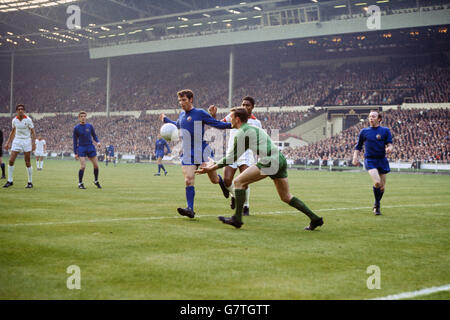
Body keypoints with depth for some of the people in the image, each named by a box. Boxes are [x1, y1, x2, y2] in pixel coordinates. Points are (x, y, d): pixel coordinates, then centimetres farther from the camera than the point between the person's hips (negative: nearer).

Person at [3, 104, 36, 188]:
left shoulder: (28, 120, -9)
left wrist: (33, 144, -15)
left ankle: (30, 182, 9)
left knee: (28, 163, -2)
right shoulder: (14, 120, 3)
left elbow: (33, 132, -6)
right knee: (11, 161, -6)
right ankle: (10, 181, 4)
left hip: (26, 141, -3)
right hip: (16, 141, 3)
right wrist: (8, 142, 16)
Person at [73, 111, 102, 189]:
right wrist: (75, 153, 0)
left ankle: (96, 181, 23)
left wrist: (98, 142, -6)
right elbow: (75, 141, 4)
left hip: (91, 147, 3)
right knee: (83, 166, -14)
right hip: (81, 148, -3)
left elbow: (94, 136, 16)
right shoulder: (76, 128, -1)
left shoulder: (90, 126, 5)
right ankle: (80, 183, 2)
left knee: (96, 165, 2)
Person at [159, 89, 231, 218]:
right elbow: (177, 125, 36)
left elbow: (218, 124, -4)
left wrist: (233, 125, -15)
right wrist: (165, 119, 46)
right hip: (187, 155, 4)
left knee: (214, 179, -1)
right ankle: (190, 209, -13)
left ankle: (221, 180, 36)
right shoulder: (182, 115, 13)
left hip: (203, 152, -4)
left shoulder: (200, 113, -5)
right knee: (188, 181, -12)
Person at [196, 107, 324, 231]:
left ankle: (237, 218, -8)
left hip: (269, 161, -9)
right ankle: (315, 218, 11)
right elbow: (232, 154, 33)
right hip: (281, 159, 9)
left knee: (239, 181, -4)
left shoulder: (241, 132, -1)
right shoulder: (253, 128, 28)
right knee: (286, 197, 15)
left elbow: (233, 157, 1)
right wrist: (215, 163, 33)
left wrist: (213, 167, 7)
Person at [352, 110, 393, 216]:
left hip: (382, 160, 2)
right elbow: (358, 146, 16)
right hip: (369, 160, -2)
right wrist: (355, 157, 3)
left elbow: (390, 144, 0)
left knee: (382, 187, 7)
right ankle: (376, 205, -2)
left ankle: (377, 205, 30)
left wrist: (389, 148, -23)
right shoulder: (364, 131, 8)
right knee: (377, 182, -22)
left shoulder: (385, 131, 6)